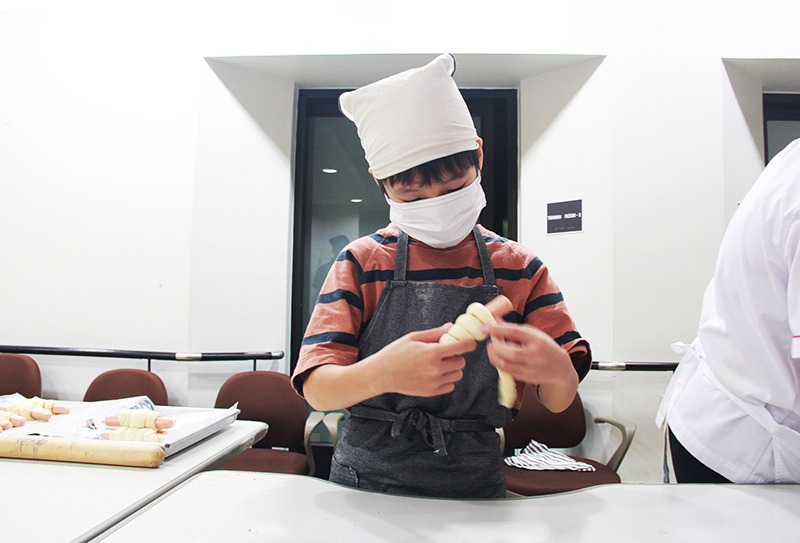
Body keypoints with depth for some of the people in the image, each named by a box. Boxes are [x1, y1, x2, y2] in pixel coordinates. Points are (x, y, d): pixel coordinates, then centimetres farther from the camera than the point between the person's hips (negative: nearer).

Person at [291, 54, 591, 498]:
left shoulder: (519, 269, 1)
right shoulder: (362, 264, -3)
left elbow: (560, 401, 0)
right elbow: (316, 390, -9)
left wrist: (555, 371, -25)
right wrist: (381, 374, -32)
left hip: (473, 484, 1)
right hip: (368, 479, 0)